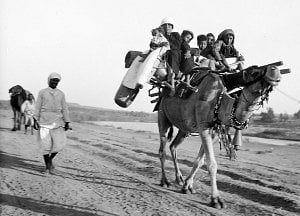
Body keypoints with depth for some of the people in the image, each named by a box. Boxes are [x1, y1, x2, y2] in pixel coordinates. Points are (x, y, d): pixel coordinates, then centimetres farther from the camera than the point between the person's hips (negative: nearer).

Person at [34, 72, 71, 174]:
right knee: (45, 144, -3)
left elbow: (64, 109, 10)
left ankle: (50, 159, 18)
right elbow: (37, 107, 3)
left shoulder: (61, 94, 10)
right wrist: (35, 120, -4)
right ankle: (47, 166, 10)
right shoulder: (42, 92, 5)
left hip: (57, 122, 2)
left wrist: (67, 122, 4)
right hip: (44, 121, -2)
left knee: (59, 143, -8)